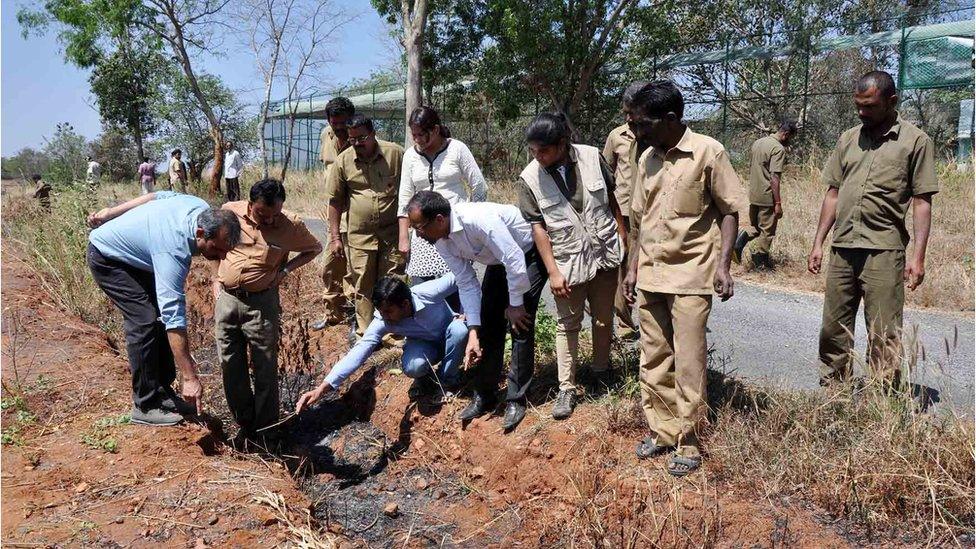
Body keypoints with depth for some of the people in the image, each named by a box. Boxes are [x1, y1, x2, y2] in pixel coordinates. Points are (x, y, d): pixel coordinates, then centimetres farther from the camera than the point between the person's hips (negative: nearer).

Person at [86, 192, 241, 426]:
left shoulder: (203, 211, -20)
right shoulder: (173, 251, -42)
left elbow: (158, 196, -1)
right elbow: (175, 319, -44)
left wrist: (109, 213, 10)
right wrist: (189, 377, -44)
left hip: (133, 256, 9)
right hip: (107, 258, -8)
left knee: (162, 316, 2)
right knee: (145, 321, -19)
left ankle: (163, 392, 12)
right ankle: (145, 406, -9)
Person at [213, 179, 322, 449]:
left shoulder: (291, 224, -10)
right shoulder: (229, 212, -3)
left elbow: (315, 248, 8)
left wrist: (286, 268, -5)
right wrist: (216, 279, 10)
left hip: (261, 303, -3)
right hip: (226, 299, 3)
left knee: (264, 369, 4)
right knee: (231, 367, 10)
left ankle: (265, 431, 20)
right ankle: (245, 424, 28)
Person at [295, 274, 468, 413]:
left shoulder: (430, 292, -35)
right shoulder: (382, 320, -28)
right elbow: (360, 351, -34)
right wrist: (322, 388, -42)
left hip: (449, 338, 0)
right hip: (423, 345, 0)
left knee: (459, 329, -36)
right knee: (412, 367, -35)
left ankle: (447, 381, -8)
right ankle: (424, 380, 4)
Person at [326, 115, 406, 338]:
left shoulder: (396, 154, -4)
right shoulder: (343, 161, 0)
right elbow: (335, 200, 5)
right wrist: (334, 237, 1)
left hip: (392, 234, -1)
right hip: (360, 236, 1)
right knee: (363, 287, 7)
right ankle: (365, 334, 19)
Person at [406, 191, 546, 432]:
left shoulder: (478, 219, -38)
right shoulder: (442, 242, -13)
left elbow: (515, 260, -34)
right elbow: (467, 283, -9)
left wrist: (515, 304, -23)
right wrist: (473, 331, -14)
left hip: (530, 252, -7)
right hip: (499, 260, 7)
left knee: (520, 323, -14)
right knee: (489, 322, 2)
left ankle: (516, 400, -2)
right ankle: (484, 395, 14)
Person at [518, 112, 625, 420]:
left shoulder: (592, 157, -9)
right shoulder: (530, 178, -12)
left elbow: (613, 198, 2)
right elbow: (537, 226, -10)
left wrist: (623, 239, 4)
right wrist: (553, 272, -11)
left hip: (605, 253, 2)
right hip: (568, 261, -1)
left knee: (604, 318, 15)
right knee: (567, 324, 6)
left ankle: (602, 370, 36)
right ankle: (567, 388, 16)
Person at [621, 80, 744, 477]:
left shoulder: (708, 152, -9)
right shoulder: (647, 159, 8)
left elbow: (730, 210, -5)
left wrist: (723, 262, -12)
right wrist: (633, 266, 14)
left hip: (690, 275, -6)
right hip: (650, 276, 6)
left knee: (689, 363, 0)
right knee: (653, 359, 11)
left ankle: (687, 442, 13)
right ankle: (661, 431, 25)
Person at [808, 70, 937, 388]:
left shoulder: (915, 141, 1)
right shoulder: (848, 139, 13)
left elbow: (922, 201, -2)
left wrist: (918, 256, -9)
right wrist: (818, 243, 10)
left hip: (883, 251, -4)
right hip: (842, 249, 5)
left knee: (884, 335, 0)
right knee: (834, 327, 10)